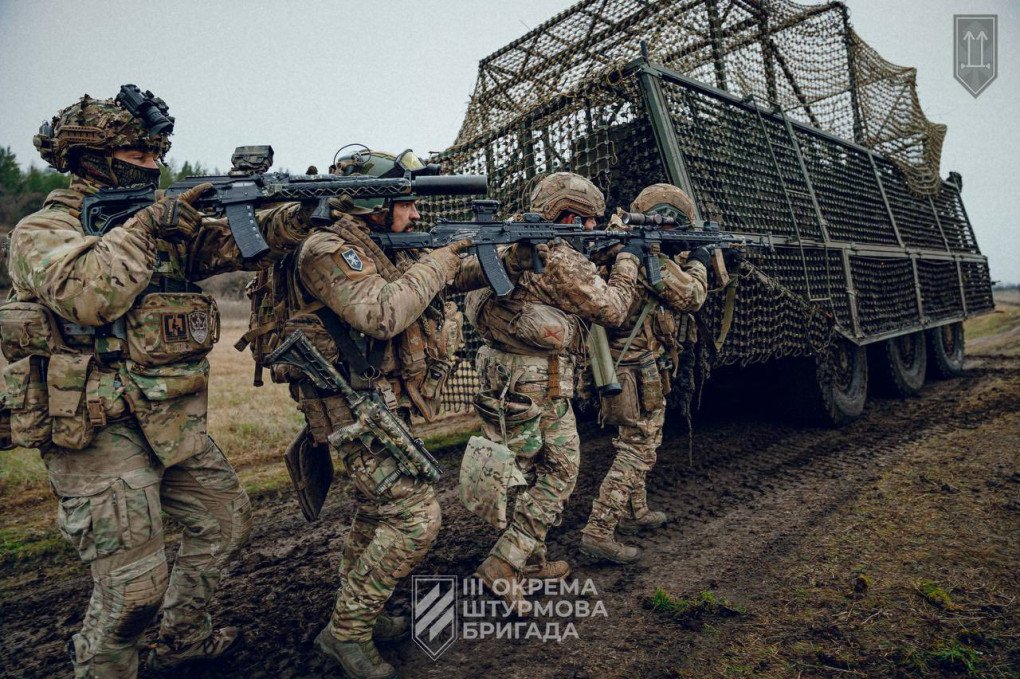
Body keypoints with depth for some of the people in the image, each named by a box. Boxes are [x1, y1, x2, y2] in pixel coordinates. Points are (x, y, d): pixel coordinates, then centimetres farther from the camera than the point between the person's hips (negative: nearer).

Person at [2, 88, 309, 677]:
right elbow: (89, 293, -26)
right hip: (98, 433, -7)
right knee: (135, 584, -4)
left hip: (175, 421, 7)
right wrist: (147, 226, -19)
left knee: (227, 521, 18)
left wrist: (288, 220, -18)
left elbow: (230, 244, -2)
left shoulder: (163, 221, 12)